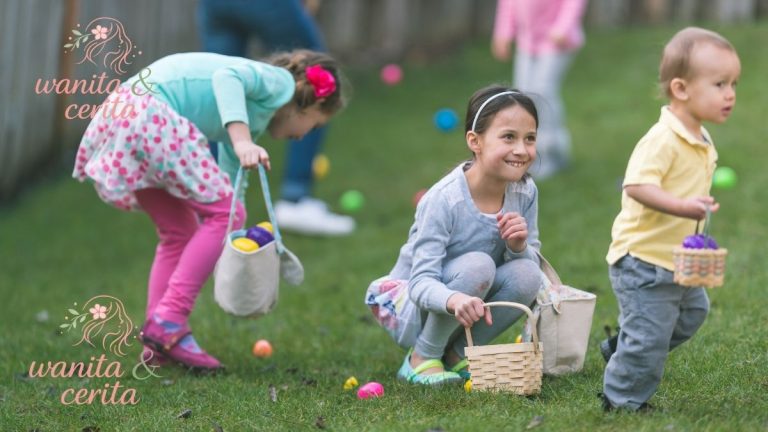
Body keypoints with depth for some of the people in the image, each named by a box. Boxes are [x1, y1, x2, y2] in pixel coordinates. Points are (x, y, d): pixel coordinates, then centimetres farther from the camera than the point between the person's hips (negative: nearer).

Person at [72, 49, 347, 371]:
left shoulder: (249, 120, 30)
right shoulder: (280, 82, 4)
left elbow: (231, 183, 38)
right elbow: (226, 76, -18)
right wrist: (242, 142, -30)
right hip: (148, 111, -10)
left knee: (179, 231, 18)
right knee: (225, 213, -4)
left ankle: (157, 344, 16)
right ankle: (168, 321, -7)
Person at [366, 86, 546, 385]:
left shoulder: (525, 192, -8)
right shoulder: (444, 200, -26)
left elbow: (532, 262, 0)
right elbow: (421, 283, -30)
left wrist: (519, 247, -24)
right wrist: (454, 300, -53)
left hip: (467, 313, 6)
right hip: (412, 313, -6)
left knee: (528, 276, -21)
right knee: (477, 265, -32)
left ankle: (457, 354, -1)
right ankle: (422, 358, -13)